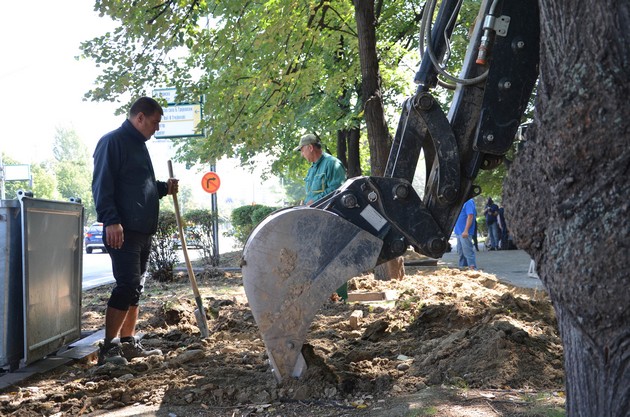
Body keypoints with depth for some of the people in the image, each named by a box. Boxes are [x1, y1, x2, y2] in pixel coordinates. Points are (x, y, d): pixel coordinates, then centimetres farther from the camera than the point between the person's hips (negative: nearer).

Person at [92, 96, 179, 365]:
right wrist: (111, 220, -24)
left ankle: (128, 343, 17)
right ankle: (108, 348, -7)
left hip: (143, 231, 10)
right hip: (122, 231, -10)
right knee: (127, 285, -13)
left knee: (134, 288, 11)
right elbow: (102, 184, -16)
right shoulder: (113, 141, -7)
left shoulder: (139, 145, 21)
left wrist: (163, 188, 12)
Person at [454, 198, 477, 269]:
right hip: (459, 231, 10)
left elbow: (470, 216, -22)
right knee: (461, 252, 15)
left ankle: (472, 268, -7)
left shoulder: (469, 202, -14)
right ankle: (462, 266, 23)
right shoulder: (463, 202, 15)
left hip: (464, 232, -10)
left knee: (467, 251, -9)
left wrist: (466, 230, -26)